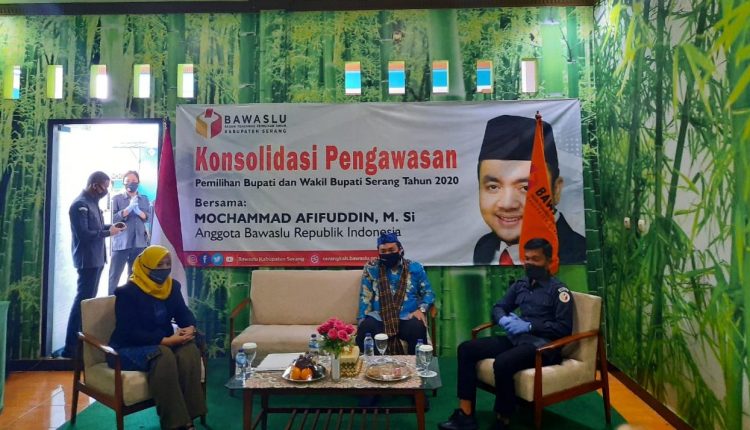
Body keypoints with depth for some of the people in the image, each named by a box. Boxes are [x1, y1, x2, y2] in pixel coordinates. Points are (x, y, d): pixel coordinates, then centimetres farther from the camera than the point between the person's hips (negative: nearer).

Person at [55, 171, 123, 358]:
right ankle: (70, 347, -3)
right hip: (88, 260, -10)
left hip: (96, 258, 10)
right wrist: (108, 232, -17)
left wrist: (111, 226, 7)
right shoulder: (80, 204, -17)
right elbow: (83, 234, -24)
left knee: (89, 298, 16)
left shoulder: (93, 202, 13)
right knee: (83, 300, -8)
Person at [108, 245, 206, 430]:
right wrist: (165, 340, -30)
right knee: (163, 356, -36)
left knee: (189, 350, -26)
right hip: (128, 349, -5)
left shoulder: (172, 286, 4)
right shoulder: (127, 292, -15)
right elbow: (130, 333, -22)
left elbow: (183, 313, 3)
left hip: (163, 343, 6)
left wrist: (189, 328, -22)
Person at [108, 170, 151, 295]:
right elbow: (114, 219, -9)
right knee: (114, 275, 0)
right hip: (120, 243, -3)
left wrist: (138, 211, -16)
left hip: (139, 243, 3)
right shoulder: (117, 199, 1)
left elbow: (149, 217, 2)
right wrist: (129, 208, -20)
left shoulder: (144, 199, 10)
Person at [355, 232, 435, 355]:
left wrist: (421, 309, -8)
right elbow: (365, 296, 8)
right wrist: (361, 320, -6)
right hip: (379, 318, 0)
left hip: (407, 318, 0)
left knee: (417, 329, -34)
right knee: (364, 329, -32)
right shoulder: (371, 268, 9)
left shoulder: (415, 268, 10)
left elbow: (428, 292, 13)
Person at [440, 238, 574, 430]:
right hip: (516, 339, 7)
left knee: (502, 362, -35)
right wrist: (504, 319, -5)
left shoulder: (558, 289, -3)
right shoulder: (520, 284, 16)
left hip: (542, 344, -7)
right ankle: (466, 414, -11)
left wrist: (529, 326, -17)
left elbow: (565, 328, -10)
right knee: (466, 349, -9)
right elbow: (498, 307, 19)